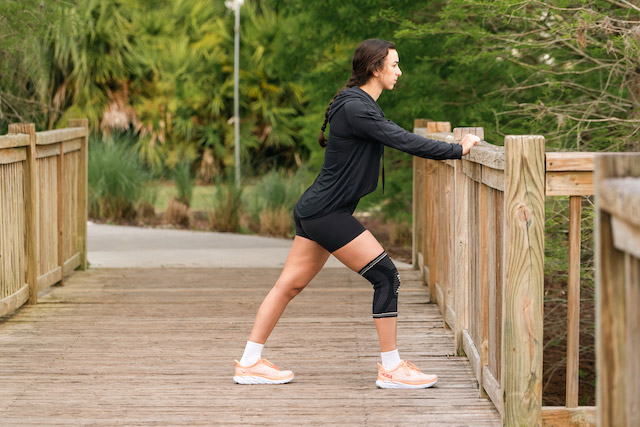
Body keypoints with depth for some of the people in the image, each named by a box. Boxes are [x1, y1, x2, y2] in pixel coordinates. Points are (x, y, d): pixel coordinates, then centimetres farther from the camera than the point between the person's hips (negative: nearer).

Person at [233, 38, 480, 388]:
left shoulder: (361, 105, 13)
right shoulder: (355, 108, -18)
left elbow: (397, 139, 19)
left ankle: (249, 363, 18)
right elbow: (403, 141, -22)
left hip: (314, 211, 11)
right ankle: (391, 369, 0)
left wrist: (454, 146, 12)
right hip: (327, 213, -11)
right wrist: (457, 150, -15)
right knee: (386, 276, -6)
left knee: (290, 284, 13)